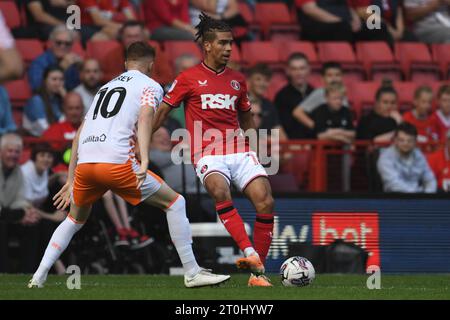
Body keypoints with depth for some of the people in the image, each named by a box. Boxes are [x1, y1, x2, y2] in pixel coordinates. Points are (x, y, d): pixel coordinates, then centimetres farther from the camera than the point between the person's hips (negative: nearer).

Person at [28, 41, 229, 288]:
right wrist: (144, 161, -22)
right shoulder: (150, 86, 12)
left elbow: (79, 134, 28)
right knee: (175, 203, 8)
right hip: (116, 161, -6)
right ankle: (192, 273, 4)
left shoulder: (105, 88, 31)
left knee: (75, 219, 30)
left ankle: (39, 276, 19)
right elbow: (144, 118, -10)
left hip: (84, 163, 6)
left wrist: (71, 180, 30)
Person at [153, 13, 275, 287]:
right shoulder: (188, 79, 4)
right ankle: (250, 254, -45)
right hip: (207, 153, -4)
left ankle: (258, 271, -8)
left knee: (265, 201, -17)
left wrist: (257, 149, 21)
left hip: (240, 151, 4)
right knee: (220, 190, -36)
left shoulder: (237, 80, 17)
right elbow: (162, 112, 10)